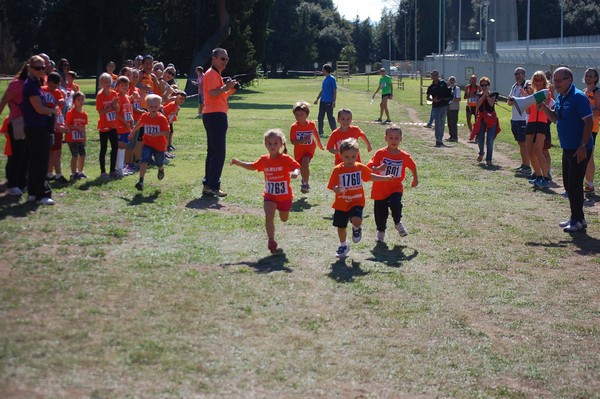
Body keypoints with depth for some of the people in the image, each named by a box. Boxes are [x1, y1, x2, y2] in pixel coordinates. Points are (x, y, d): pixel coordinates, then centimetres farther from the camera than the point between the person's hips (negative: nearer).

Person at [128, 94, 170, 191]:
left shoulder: (162, 118, -17)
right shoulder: (145, 116, -4)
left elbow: (166, 132, -19)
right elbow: (139, 124, 18)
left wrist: (158, 133, -37)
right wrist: (132, 132, 28)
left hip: (159, 145, -2)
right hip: (147, 144, 2)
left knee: (159, 163, 16)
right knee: (144, 161, -18)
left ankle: (161, 170, 54)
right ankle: (141, 181, -21)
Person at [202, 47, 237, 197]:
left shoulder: (216, 74, 22)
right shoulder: (212, 74, -10)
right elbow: (212, 92, -25)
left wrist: (229, 90, 11)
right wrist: (226, 87, -29)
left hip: (213, 115, 11)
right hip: (216, 115, -11)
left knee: (212, 151, 13)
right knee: (219, 152, -12)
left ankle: (208, 185, 16)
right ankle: (212, 186, -12)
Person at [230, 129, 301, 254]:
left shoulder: (286, 159, -16)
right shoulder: (264, 160, -2)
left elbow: (297, 167, -27)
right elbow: (252, 166, 15)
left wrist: (295, 173, -50)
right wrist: (239, 163, 5)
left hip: (285, 196, -2)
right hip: (270, 196, 2)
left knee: (284, 219, 17)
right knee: (269, 216, -20)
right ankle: (271, 241, -17)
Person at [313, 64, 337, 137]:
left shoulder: (332, 79, -10)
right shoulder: (325, 79, 14)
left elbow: (335, 91, -12)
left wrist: (334, 102, -17)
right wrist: (317, 99, 22)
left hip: (329, 102, -8)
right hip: (322, 101, 8)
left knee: (330, 117, -4)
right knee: (320, 117, 9)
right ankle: (320, 133, 17)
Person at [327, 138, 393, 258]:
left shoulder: (360, 168, -1)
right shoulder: (338, 170, -9)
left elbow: (370, 176, 17)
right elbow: (333, 187, -8)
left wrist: (386, 178, 17)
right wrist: (336, 189, -32)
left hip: (357, 202, 0)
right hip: (341, 203, 1)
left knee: (356, 220, -26)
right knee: (341, 227, 10)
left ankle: (357, 229, 12)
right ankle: (343, 246, 37)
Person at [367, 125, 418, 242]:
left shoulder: (404, 156, -5)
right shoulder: (380, 153, -10)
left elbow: (413, 166, 15)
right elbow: (369, 167, -14)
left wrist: (415, 179, 25)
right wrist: (378, 168, -34)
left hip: (396, 188, 0)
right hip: (380, 189, 0)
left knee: (395, 204, -25)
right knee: (380, 212, 5)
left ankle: (398, 223, 5)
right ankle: (381, 231, 32)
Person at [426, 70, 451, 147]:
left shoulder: (443, 83, 5)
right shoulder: (431, 87, -1)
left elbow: (447, 91, 19)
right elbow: (428, 97, 1)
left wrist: (448, 98, 5)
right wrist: (433, 100, -18)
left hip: (444, 106, 3)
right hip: (436, 106, -3)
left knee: (442, 123, 12)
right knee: (437, 123, -12)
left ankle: (441, 139, 23)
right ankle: (438, 140, -16)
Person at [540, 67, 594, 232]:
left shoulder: (578, 97, -17)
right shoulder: (560, 98, 10)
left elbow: (589, 122, -20)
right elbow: (555, 118, 20)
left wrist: (583, 146, -23)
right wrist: (543, 106, 3)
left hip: (579, 150, -9)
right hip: (567, 149, 9)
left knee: (574, 184, -7)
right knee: (568, 184, 14)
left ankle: (578, 220, 2)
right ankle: (576, 218, 24)